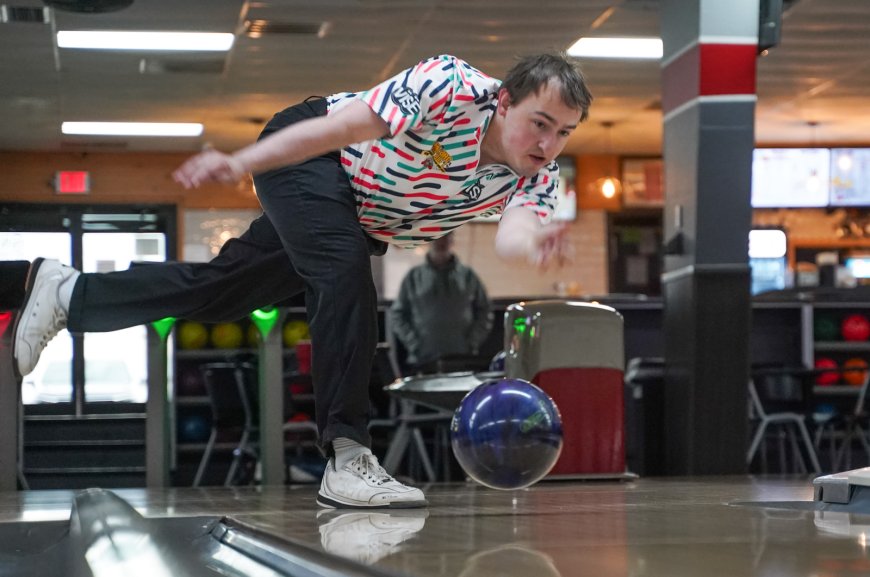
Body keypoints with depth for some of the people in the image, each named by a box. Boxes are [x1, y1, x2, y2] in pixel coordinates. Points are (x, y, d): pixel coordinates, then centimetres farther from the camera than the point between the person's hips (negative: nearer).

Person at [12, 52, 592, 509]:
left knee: (222, 289, 12)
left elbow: (514, 232, -38)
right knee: (346, 275, -30)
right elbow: (344, 127, -31)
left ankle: (69, 293, 31)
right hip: (306, 156, -6)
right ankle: (348, 461, -28)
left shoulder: (536, 175, -18)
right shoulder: (452, 86, -33)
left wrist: (535, 244, -62)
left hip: (363, 221, 7)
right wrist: (241, 162, -34)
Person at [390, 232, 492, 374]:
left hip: (462, 358, 0)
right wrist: (413, 345, -1)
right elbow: (397, 314, 10)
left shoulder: (467, 276, 11)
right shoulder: (414, 277, 10)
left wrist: (472, 343, 1)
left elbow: (484, 313, 13)